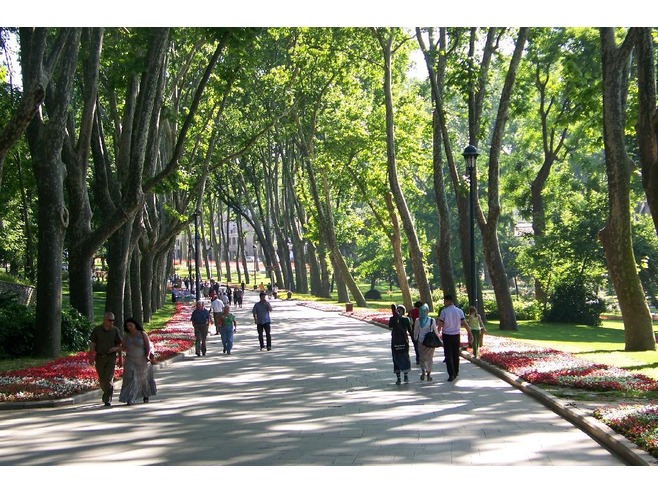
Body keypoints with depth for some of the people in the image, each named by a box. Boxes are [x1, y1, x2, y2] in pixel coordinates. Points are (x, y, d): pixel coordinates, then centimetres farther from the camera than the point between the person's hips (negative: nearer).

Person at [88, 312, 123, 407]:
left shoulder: (115, 330, 0)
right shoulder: (97, 330, -1)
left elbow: (119, 345, 6)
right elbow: (92, 344, 2)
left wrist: (120, 359, 5)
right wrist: (91, 357, -4)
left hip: (111, 357, -1)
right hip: (99, 357, 1)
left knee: (109, 378, -12)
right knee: (102, 380, 9)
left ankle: (107, 400, -8)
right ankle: (108, 394, 33)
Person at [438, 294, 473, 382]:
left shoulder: (444, 311, -11)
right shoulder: (459, 311, -1)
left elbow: (440, 325, -9)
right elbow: (464, 323, -5)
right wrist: (470, 334, -1)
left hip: (447, 335, -4)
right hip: (456, 335, 4)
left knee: (448, 355, -1)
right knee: (456, 355, 16)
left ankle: (451, 374, -10)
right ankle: (456, 373, 24)